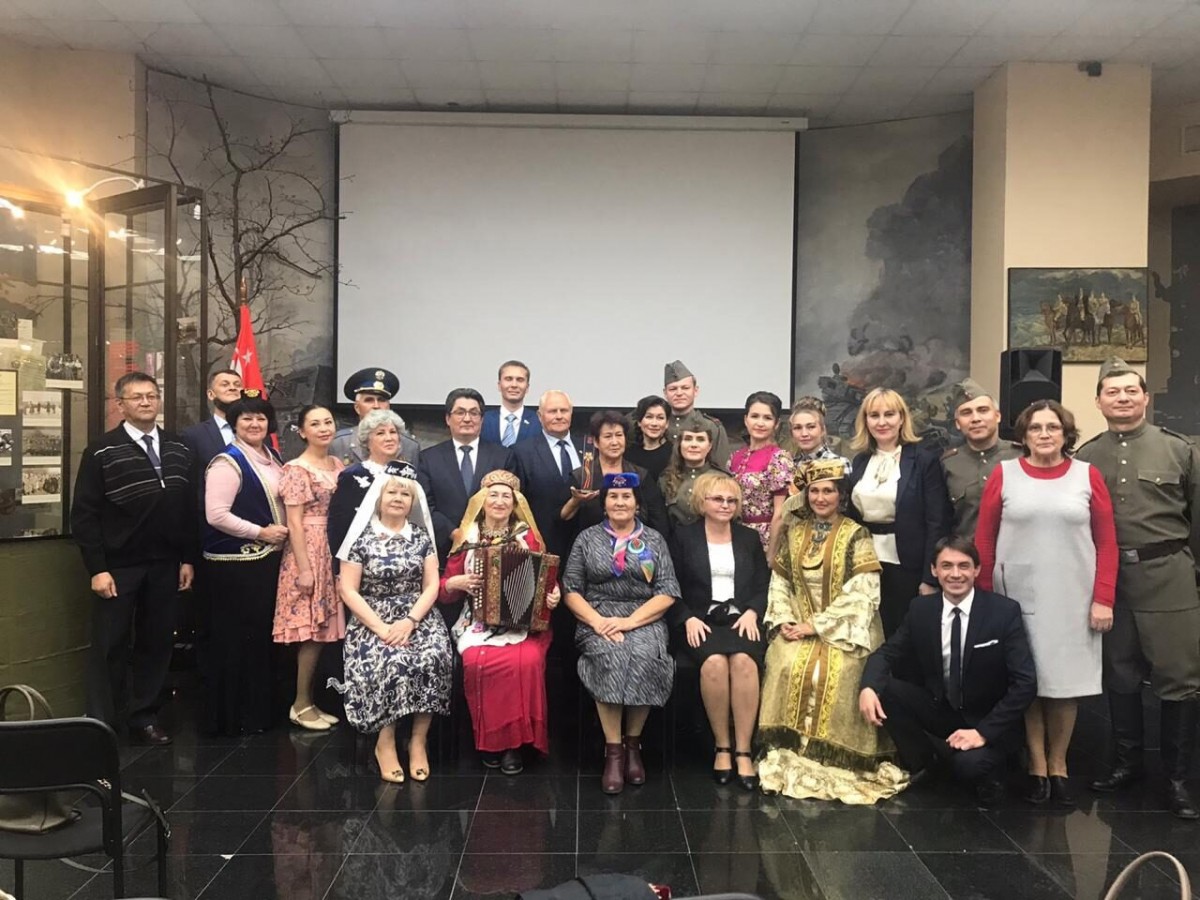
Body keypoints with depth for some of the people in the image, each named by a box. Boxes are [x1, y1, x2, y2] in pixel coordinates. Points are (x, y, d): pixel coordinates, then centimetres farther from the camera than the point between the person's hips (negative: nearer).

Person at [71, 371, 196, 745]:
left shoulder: (178, 449, 8)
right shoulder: (102, 451, -4)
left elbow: (189, 508, 9)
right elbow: (84, 514, -8)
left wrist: (188, 559, 4)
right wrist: (97, 568, -13)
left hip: (165, 566, 4)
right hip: (118, 567, -4)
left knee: (157, 644, 10)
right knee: (109, 648, 4)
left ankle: (144, 718, 22)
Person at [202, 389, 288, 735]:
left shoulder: (272, 458, 12)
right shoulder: (228, 462, -12)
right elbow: (216, 515, -20)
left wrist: (283, 532, 8)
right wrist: (260, 532, -16)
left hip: (268, 559, 8)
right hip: (236, 564, -8)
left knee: (263, 636, 14)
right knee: (235, 638, -1)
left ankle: (260, 710, 26)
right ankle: (231, 716, 11)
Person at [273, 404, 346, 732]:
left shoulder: (338, 465, 11)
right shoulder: (296, 469, -9)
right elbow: (294, 523, -13)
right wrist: (303, 569, -17)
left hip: (335, 553, 7)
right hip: (309, 551, -7)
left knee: (324, 631, 9)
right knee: (312, 630, -5)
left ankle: (310, 701, 18)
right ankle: (300, 705, 5)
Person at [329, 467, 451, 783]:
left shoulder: (421, 537, 9)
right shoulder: (362, 537, 1)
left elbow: (431, 586, 4)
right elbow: (348, 591, -4)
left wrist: (410, 621, -13)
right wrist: (381, 628, -14)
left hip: (417, 618, 2)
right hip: (372, 621, -2)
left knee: (434, 658, -29)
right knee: (394, 662, -32)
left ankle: (419, 739, -14)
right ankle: (386, 741, -14)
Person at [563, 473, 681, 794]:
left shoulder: (654, 539, 11)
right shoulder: (587, 538, 11)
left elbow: (668, 592, 2)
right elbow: (571, 590, 6)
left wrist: (630, 621, -12)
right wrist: (597, 621, -12)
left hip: (644, 619, 0)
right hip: (597, 619, 0)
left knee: (644, 657, -33)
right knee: (610, 658, -33)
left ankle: (633, 743, -14)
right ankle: (613, 749, -24)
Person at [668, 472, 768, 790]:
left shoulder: (750, 538, 19)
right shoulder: (683, 537, 10)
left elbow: (763, 587, 14)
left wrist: (752, 612, -6)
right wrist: (688, 618, -11)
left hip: (741, 619, 2)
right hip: (700, 622, -2)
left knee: (744, 660, -32)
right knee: (714, 662, -33)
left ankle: (743, 751, -24)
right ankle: (722, 747, -17)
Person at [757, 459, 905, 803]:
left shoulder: (856, 536, -2)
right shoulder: (794, 533, 11)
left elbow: (862, 595, -10)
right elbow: (779, 582, 12)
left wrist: (817, 625, -15)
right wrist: (784, 620, -7)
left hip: (844, 629, -3)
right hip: (799, 627, 3)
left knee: (834, 674, -30)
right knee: (786, 666, -25)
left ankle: (831, 759, -15)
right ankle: (789, 756, -16)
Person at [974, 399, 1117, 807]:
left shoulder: (1088, 475, 2)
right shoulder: (1004, 474, 0)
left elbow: (1106, 542, 2)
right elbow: (984, 540, 1)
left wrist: (1103, 599, -5)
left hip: (1072, 598, 1)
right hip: (1019, 597, 0)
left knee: (1066, 681, 7)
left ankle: (1059, 765, 22)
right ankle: (1036, 765, 18)